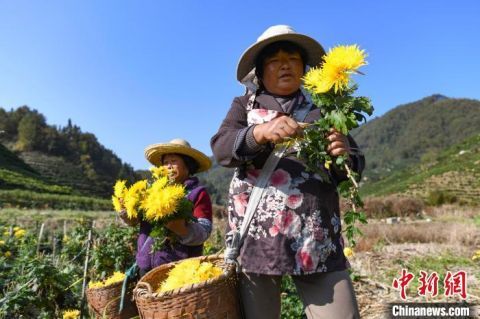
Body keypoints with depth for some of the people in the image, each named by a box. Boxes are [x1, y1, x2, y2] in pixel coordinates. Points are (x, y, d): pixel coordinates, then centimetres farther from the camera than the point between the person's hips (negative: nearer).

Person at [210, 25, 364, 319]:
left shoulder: (323, 108, 14)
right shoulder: (245, 105, 13)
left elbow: (355, 165, 11)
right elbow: (221, 147, -4)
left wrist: (344, 156, -14)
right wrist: (261, 132, -24)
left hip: (318, 236, 1)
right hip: (256, 233, 0)